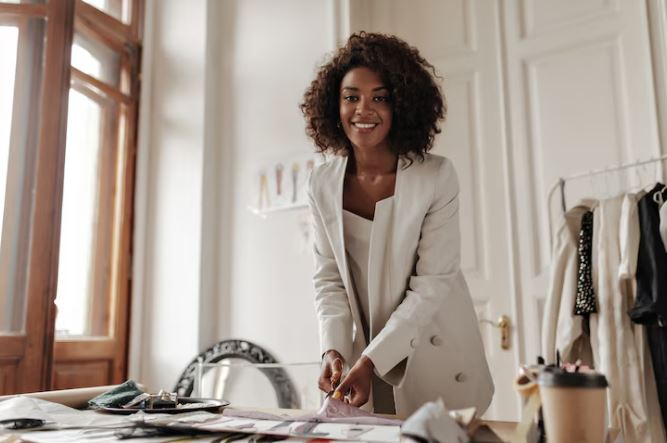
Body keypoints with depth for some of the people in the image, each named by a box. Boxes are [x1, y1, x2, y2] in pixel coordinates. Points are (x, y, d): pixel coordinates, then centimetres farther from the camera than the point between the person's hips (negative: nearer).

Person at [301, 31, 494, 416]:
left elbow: (432, 284, -17)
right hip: (362, 356, 3)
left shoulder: (438, 177, -17)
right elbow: (330, 278, -1)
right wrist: (334, 349, -14)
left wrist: (370, 360, -21)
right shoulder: (323, 184, -5)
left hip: (434, 360, -3)